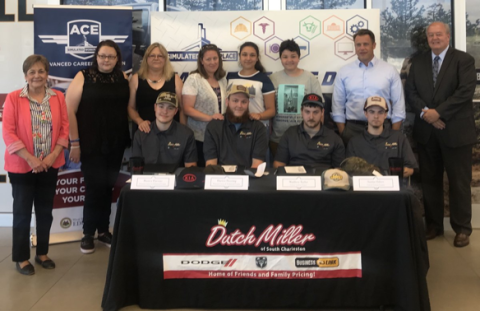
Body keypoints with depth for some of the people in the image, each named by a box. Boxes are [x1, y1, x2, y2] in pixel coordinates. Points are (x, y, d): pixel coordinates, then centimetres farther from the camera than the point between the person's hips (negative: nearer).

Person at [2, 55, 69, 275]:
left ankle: (42, 253, 27)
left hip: (50, 165, 3)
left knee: (45, 210, 12)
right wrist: (29, 158, -17)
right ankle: (21, 257, 18)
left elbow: (64, 127, 3)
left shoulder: (58, 97, 3)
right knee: (22, 211, 5)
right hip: (21, 166, -3)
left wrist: (54, 155, -9)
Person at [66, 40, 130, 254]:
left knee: (108, 187, 11)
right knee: (94, 187, -1)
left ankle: (103, 230, 24)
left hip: (116, 144, 4)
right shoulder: (83, 77, -5)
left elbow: (129, 108, 15)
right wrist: (74, 142, -11)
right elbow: (70, 111, -8)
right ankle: (88, 234, 14)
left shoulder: (123, 78, 7)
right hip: (91, 144, -4)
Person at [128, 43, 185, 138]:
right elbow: (131, 107, 7)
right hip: (144, 131, 0)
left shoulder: (175, 79, 5)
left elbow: (182, 108, 6)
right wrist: (139, 121, -11)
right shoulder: (136, 79, 4)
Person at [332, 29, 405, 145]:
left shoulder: (390, 70, 4)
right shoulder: (344, 72, 5)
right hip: (352, 129, 1)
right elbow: (338, 105, 6)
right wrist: (342, 133, 0)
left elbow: (398, 104, 3)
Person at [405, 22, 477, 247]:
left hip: (455, 131, -4)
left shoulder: (464, 60, -2)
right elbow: (410, 91, 5)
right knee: (430, 180, 10)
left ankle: (462, 228, 13)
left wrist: (438, 112, -17)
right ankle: (433, 224, 22)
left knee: (459, 181, 2)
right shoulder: (418, 62, 12)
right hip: (426, 131, 4)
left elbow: (465, 91, -13)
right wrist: (424, 112, -12)